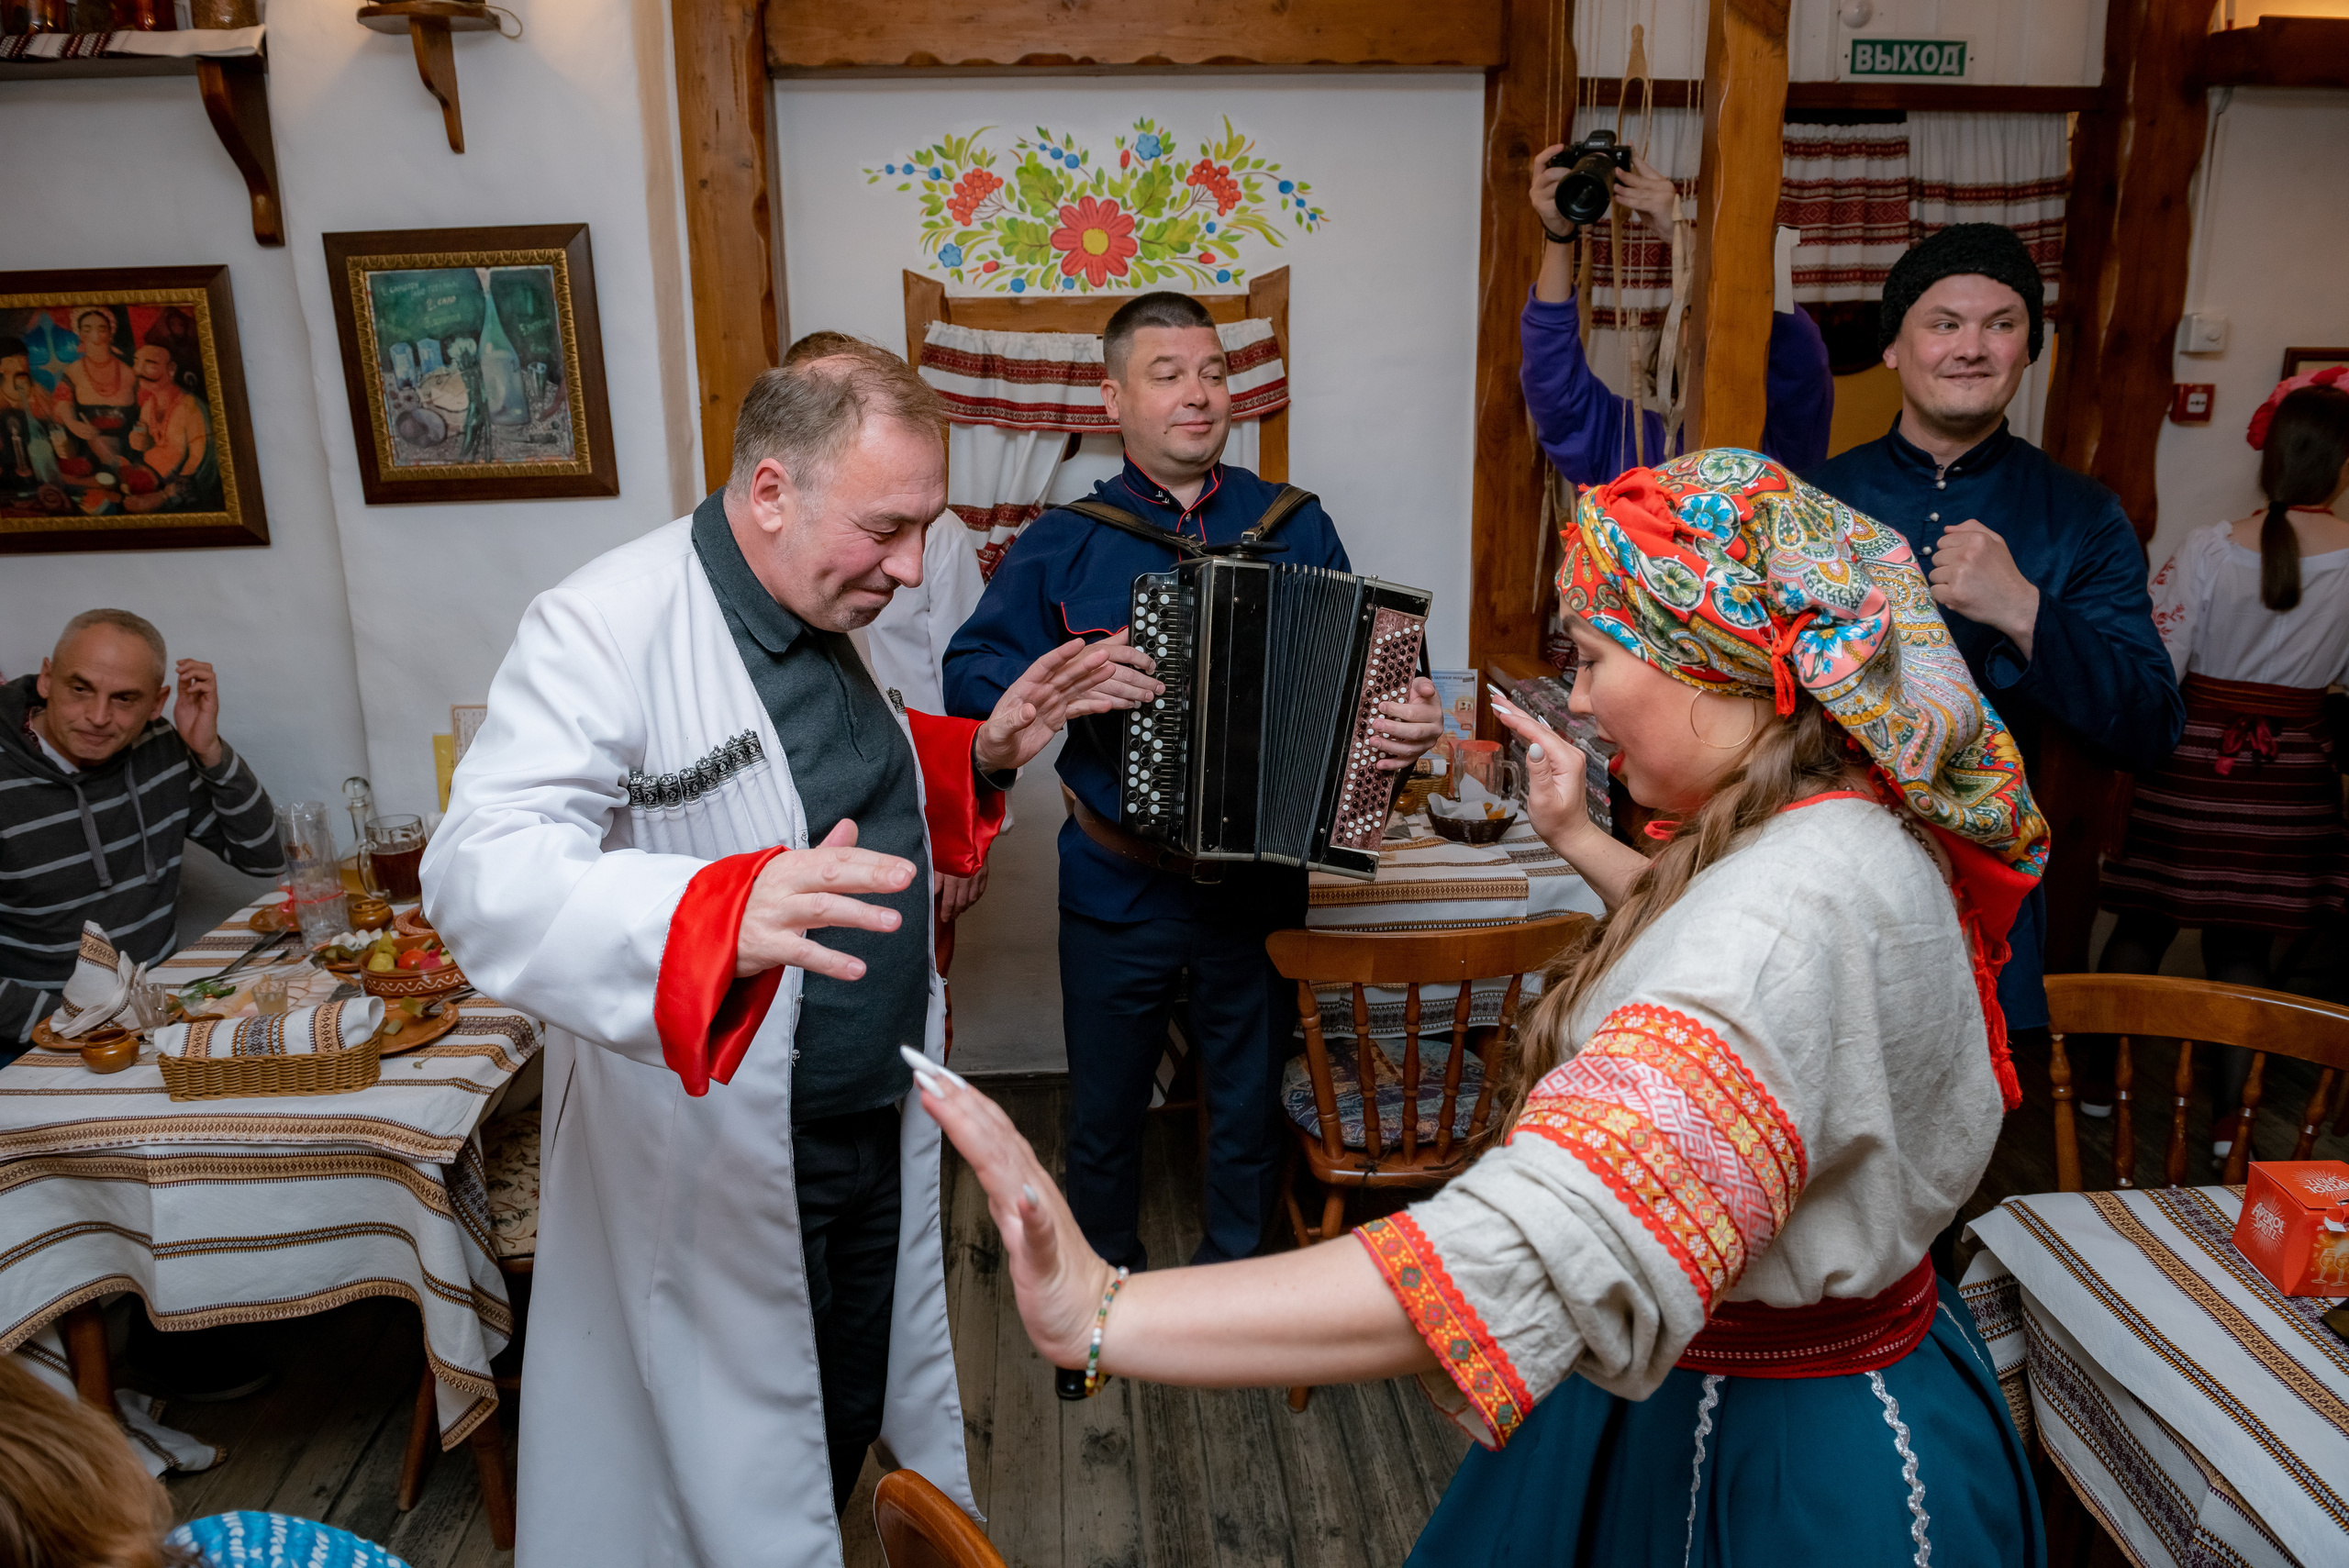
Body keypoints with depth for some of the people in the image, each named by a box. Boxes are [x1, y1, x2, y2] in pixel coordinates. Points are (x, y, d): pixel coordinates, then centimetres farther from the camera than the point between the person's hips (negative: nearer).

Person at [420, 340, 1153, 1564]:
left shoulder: (825, 620, 4)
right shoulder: (604, 630, -23)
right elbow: (482, 868, -34)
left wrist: (982, 755, 2)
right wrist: (721, 916, -52)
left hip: (873, 1128, 8)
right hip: (714, 1169, -7)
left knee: (848, 1431, 27)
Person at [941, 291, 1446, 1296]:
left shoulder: (1298, 528, 2)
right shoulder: (1065, 544, -1)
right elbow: (969, 676, -4)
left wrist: (1405, 729, -16)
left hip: (1261, 878, 1)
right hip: (1119, 885, 0)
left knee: (1249, 1105, 17)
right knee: (1105, 1105, 16)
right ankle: (1105, 1268, 42)